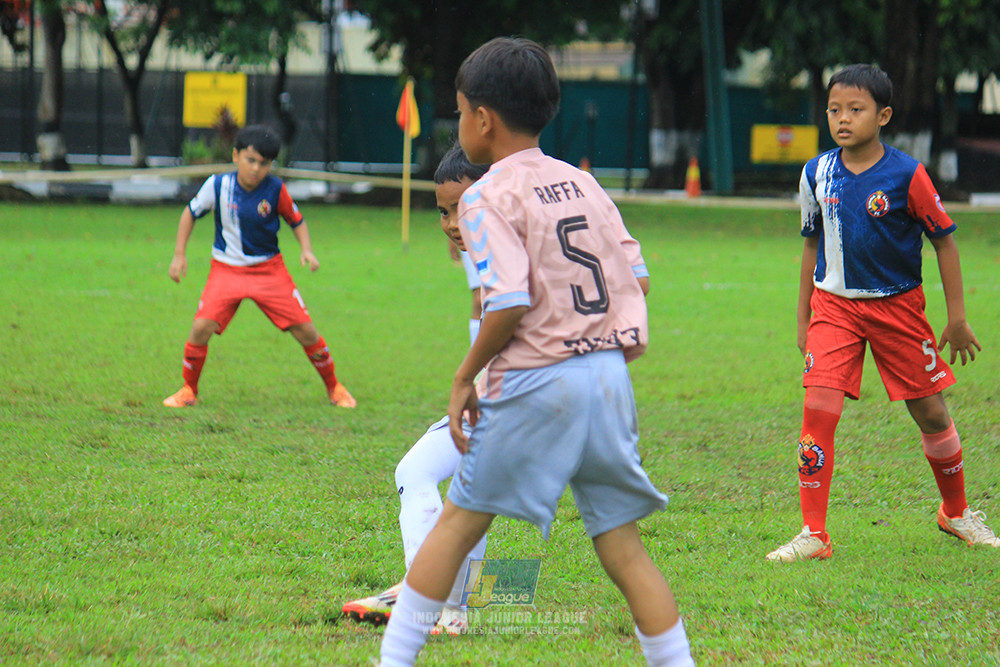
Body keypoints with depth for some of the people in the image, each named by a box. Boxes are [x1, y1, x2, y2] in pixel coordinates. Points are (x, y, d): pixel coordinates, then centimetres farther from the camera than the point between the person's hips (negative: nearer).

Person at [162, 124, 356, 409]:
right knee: (202, 327, -19)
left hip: (269, 270, 0)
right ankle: (188, 390, 3)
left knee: (306, 331, -3)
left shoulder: (276, 190, -11)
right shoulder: (218, 185, -11)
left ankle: (333, 387, 18)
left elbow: (297, 221, 4)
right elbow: (190, 213, 6)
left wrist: (307, 250, -13)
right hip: (226, 270, 0)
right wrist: (179, 254, 2)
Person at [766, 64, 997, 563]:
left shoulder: (906, 175, -12)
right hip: (834, 306, 2)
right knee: (818, 411, -12)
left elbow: (944, 242, -3)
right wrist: (803, 318, 13)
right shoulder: (817, 174, -2)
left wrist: (957, 319, -3)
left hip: (898, 305, -2)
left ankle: (956, 513, 31)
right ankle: (813, 535, -8)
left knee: (930, 411, 7)